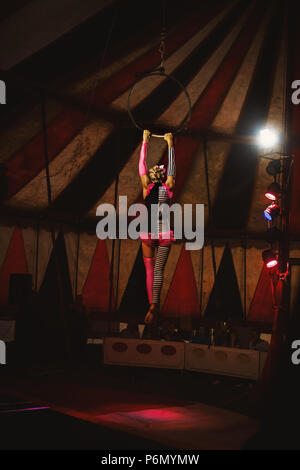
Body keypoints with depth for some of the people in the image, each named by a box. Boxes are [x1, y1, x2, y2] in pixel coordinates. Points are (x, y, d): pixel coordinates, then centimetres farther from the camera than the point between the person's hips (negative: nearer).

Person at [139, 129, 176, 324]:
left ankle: (152, 305, 4)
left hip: (148, 233, 0)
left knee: (149, 270, 8)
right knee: (159, 271, 0)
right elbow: (172, 167, 13)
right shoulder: (169, 187, 0)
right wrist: (170, 144, 22)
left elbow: (142, 164, 9)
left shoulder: (147, 186, 0)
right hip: (165, 233, 0)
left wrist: (145, 141, 18)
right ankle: (155, 304, -16)